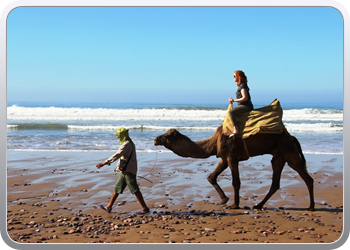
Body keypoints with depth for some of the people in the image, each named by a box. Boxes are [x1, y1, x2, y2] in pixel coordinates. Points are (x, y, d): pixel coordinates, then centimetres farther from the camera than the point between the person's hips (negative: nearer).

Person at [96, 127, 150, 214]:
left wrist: (104, 163, -32)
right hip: (125, 171, 10)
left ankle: (145, 208, 1)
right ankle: (109, 207, 18)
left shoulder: (126, 144, -18)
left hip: (128, 171, -10)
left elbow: (117, 155, -28)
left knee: (135, 190, -5)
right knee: (117, 188, 12)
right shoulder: (130, 143, 15)